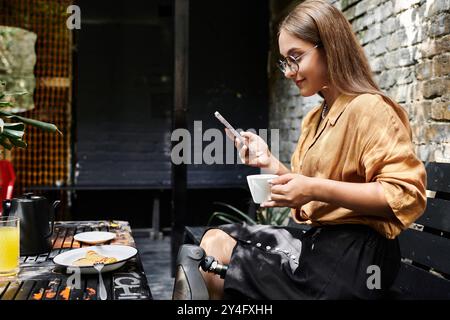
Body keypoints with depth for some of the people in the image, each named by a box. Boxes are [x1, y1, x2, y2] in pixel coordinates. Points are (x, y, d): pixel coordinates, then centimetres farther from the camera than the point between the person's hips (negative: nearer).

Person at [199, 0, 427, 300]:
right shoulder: (315, 117, 15)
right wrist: (269, 162, 4)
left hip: (354, 254, -8)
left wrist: (315, 189, -26)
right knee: (215, 240, 0)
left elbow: (407, 194, -21)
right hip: (318, 239, 9)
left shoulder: (368, 108, -12)